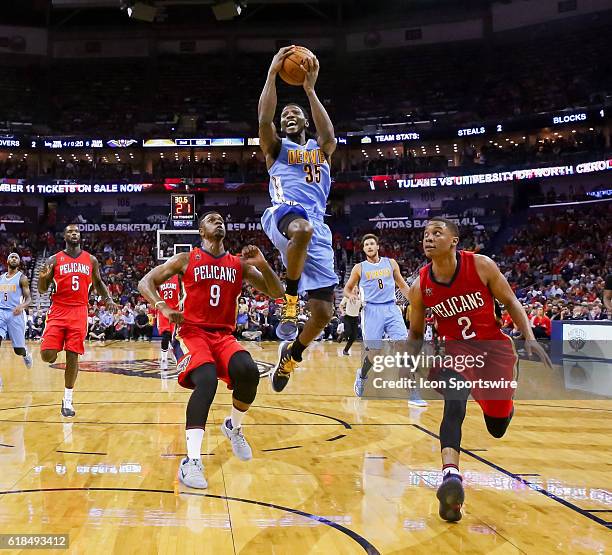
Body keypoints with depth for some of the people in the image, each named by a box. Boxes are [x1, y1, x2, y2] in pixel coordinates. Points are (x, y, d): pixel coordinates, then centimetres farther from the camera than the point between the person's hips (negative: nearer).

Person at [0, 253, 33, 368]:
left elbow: (28, 299, -3)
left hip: (15, 314, -3)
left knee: (19, 350, 2)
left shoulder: (22, 278, 2)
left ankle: (26, 354, 41)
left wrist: (21, 306, -25)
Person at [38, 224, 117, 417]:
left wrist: (108, 298, 5)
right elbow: (42, 289, 5)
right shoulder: (54, 259, 4)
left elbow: (98, 282, 22)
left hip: (79, 312, 1)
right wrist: (43, 277, -18)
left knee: (73, 356, -1)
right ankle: (55, 351, 27)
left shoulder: (91, 260, 9)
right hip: (58, 311, -1)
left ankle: (67, 400, 12)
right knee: (47, 355, -13)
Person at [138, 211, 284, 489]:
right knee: (206, 380, -33)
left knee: (248, 372, -28)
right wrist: (164, 308, -16)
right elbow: (145, 283, 3)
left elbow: (278, 293, 7)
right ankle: (191, 461, -32)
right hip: (193, 333, -3)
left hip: (224, 335, 3)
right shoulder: (186, 260, 4)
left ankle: (233, 427, 4)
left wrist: (262, 264, -10)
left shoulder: (240, 264, 11)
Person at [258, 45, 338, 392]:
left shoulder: (320, 151, 24)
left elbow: (329, 136, -2)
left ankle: (291, 356, 24)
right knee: (302, 227, -44)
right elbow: (264, 119, -2)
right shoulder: (276, 148, 21)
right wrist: (273, 73, -6)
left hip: (318, 226, 3)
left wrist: (310, 88, -4)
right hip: (284, 213, -3)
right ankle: (290, 299, -20)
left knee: (324, 312, -7)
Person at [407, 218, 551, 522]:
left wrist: (529, 338, -13)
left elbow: (510, 302, -3)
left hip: (494, 346, 0)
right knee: (454, 407, -28)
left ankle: (503, 406, 45)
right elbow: (416, 332, 4)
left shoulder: (481, 265, -16)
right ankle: (450, 476, -35)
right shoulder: (420, 286, -10)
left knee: (497, 426, 8)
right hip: (455, 349, 0)